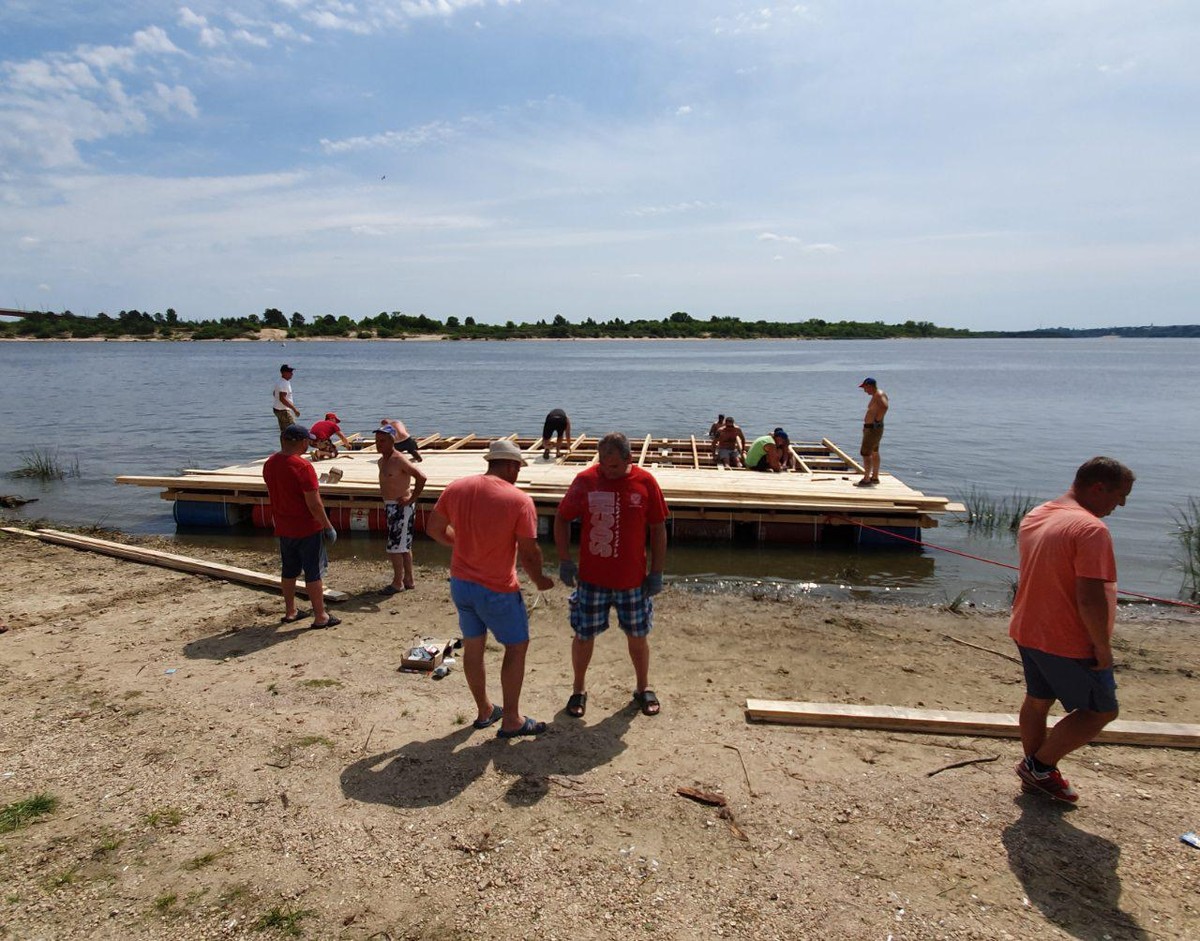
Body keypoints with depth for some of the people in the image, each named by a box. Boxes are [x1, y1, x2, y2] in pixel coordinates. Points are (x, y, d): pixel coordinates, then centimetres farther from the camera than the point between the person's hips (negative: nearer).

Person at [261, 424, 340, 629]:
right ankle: (320, 617, 8)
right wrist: (328, 526, -11)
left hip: (283, 528, 7)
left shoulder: (269, 464, 2)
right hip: (307, 529, -7)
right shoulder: (302, 467, -22)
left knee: (289, 571, 18)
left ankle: (290, 612, 30)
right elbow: (314, 505, -21)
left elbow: (274, 494, 13)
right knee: (314, 573, 2)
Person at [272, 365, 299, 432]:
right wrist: (294, 409, -29)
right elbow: (282, 399, -29)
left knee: (284, 431, 14)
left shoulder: (279, 381, 12)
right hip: (283, 411, -11)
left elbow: (274, 393, 25)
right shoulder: (284, 384, -21)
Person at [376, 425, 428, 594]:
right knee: (404, 546, 15)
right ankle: (408, 580, 24)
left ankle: (397, 583, 7)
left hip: (401, 507, -10)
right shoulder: (382, 461, 9)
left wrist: (412, 499, -22)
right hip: (391, 506, 10)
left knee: (395, 547, -4)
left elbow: (421, 477, -27)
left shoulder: (399, 460, -19)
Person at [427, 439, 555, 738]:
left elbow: (433, 528, 7)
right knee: (517, 647, 12)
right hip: (497, 590, -6)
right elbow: (529, 553, -17)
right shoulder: (519, 500, -18)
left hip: (461, 584, 6)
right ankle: (511, 721, 18)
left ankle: (484, 711, 37)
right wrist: (539, 581, 2)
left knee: (473, 646, 19)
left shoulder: (456, 488, -3)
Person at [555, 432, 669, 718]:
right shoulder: (585, 480, -9)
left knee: (638, 636, 14)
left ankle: (643, 688, 37)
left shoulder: (645, 482, -7)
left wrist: (656, 572, -1)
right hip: (591, 578, 0)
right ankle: (579, 689, 32)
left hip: (633, 579, 1)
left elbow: (658, 529, 0)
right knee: (583, 636, 9)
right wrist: (564, 560, -4)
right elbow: (562, 518, 2)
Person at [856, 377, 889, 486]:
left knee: (866, 453, -9)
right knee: (874, 453, 19)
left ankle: (866, 480, -7)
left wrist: (877, 420, -28)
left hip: (873, 428, -11)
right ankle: (875, 477, 29)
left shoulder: (879, 394, -18)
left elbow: (885, 406, -37)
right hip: (873, 428, 11)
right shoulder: (876, 395, 13)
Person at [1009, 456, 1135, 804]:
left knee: (1038, 701, 20)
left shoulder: (1034, 517, 7)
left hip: (1028, 631, 9)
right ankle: (1040, 764, 14)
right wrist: (1103, 647, -16)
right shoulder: (1090, 529, -23)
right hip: (1070, 643, -9)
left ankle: (1036, 774, 33)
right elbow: (1090, 599, -28)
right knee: (1100, 710, 10)